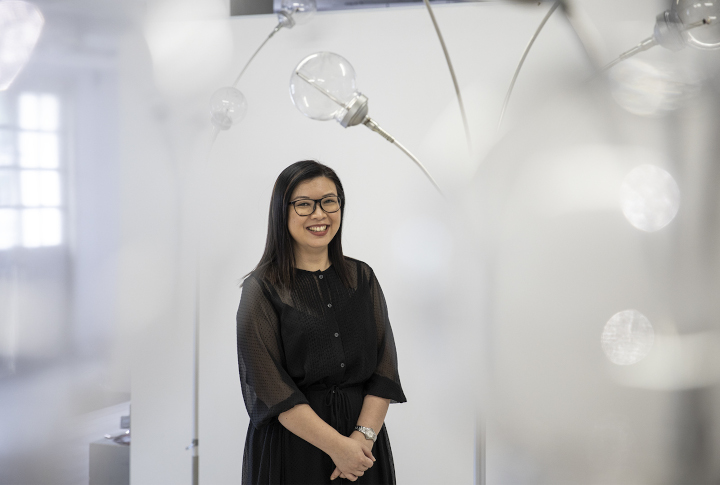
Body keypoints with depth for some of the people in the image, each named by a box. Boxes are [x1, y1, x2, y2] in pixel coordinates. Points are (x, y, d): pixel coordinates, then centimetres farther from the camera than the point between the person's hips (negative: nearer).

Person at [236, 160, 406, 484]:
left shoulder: (362, 278, 6)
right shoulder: (261, 290, -6)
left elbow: (385, 366, 0)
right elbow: (270, 387, -13)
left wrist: (364, 435, -14)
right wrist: (337, 445, -17)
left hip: (363, 446, 3)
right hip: (291, 449, -3)